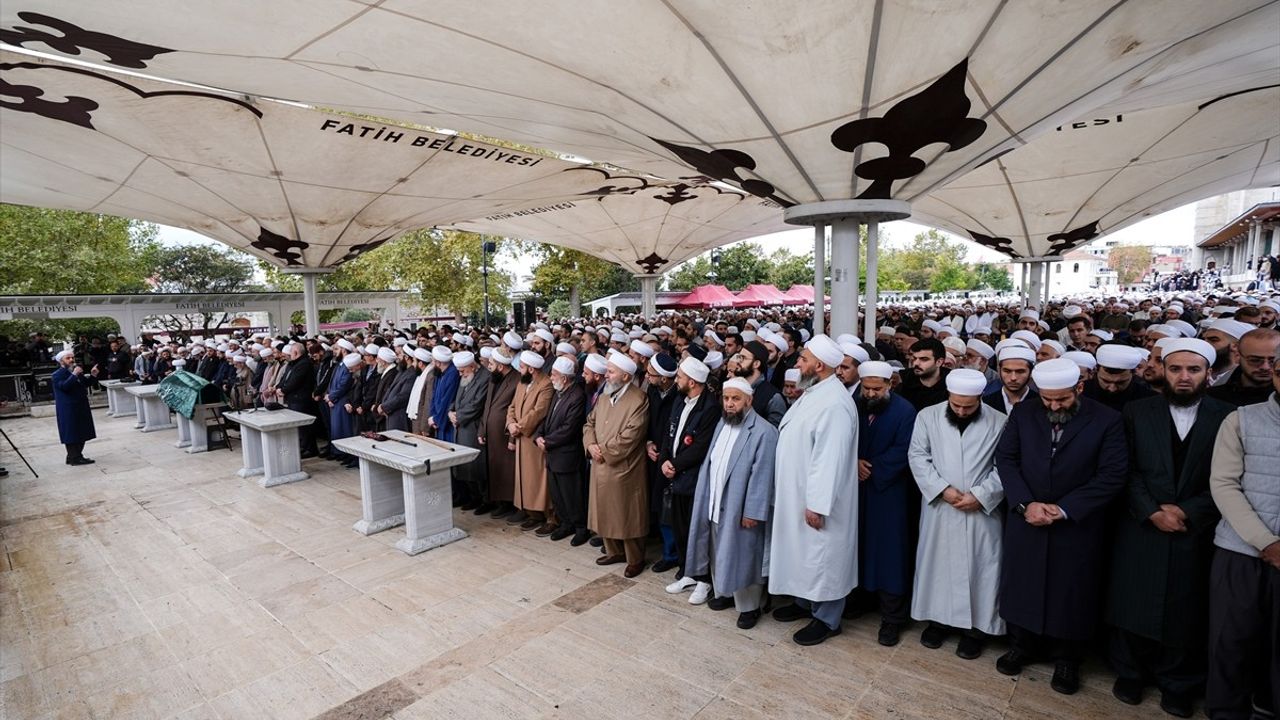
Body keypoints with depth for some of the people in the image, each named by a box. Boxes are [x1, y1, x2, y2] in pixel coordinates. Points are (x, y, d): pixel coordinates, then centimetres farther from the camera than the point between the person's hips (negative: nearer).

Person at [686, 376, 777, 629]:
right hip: (715, 503, 7)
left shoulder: (764, 431, -17)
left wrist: (752, 512, -19)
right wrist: (706, 498, 9)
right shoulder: (722, 423, 8)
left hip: (740, 507, -7)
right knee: (719, 553, 19)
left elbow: (761, 475, -19)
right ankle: (723, 592, 39)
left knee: (742, 556, 7)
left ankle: (749, 606, 24)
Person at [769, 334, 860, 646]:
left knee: (822, 557, 7)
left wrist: (817, 504, -24)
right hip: (796, 494, 9)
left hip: (816, 501, -9)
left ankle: (826, 619, 24)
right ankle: (805, 601, 40)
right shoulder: (812, 393, 7)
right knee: (804, 551, 22)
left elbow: (830, 459, -27)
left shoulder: (834, 403, -25)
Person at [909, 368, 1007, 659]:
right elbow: (918, 456, -3)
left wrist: (980, 495, -14)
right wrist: (942, 489, -12)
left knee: (979, 566, 6)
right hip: (938, 507, 1)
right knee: (936, 561, 10)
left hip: (981, 510, -1)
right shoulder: (927, 416, -3)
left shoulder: (999, 422, -6)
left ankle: (976, 626, 22)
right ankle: (938, 617, 27)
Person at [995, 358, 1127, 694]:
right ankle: (1022, 645, 33)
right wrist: (1025, 504, -14)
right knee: (1022, 584, 13)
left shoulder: (1107, 420, -8)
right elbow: (1005, 459, -2)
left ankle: (1066, 659, 32)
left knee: (1070, 591, 12)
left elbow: (1112, 475, -11)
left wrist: (1064, 509, -17)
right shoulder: (1022, 413, -2)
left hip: (1077, 525, -2)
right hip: (1026, 520, 2)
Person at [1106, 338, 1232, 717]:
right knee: (1133, 606, 9)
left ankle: (1177, 684, 30)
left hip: (1196, 533, 0)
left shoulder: (1227, 417, -2)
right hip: (1141, 528, 0)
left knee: (1186, 612, 11)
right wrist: (1152, 512, -13)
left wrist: (1187, 512, -13)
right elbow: (1127, 472, -4)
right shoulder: (1137, 412, -1)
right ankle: (1130, 672, 27)